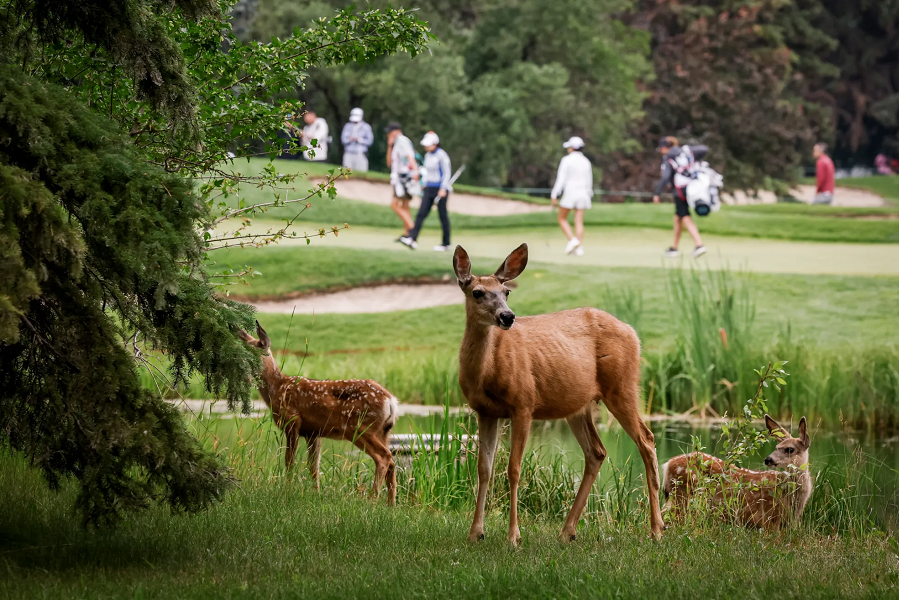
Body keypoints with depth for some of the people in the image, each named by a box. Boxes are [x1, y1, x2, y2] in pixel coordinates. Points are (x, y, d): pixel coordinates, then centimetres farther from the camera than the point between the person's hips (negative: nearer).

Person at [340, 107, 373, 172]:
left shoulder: (366, 127, 3)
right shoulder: (347, 126, 11)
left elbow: (369, 141, -2)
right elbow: (343, 140, 5)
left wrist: (359, 139, -16)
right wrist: (350, 139, -17)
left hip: (361, 154, -2)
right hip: (349, 154, 2)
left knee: (361, 172, -11)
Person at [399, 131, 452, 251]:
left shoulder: (441, 155, -11)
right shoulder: (427, 156, 12)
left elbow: (447, 172, -12)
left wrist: (443, 189, -17)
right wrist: (425, 186, 21)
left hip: (440, 189, -7)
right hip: (429, 188, 7)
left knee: (443, 216, 0)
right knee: (421, 213, -5)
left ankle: (446, 244, 9)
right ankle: (412, 239, -15)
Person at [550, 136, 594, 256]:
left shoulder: (566, 160, -9)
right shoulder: (586, 162, 8)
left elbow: (561, 179, -12)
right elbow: (589, 181, 12)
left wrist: (554, 196, -9)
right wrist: (588, 196, 22)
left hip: (569, 192, -5)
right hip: (583, 193, 5)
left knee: (562, 219, 10)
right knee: (579, 222, 4)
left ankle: (572, 240, -10)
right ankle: (579, 249, -3)